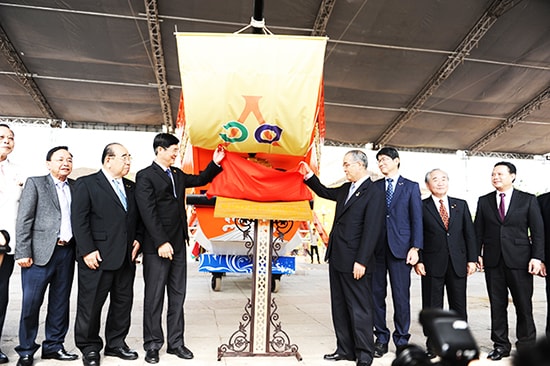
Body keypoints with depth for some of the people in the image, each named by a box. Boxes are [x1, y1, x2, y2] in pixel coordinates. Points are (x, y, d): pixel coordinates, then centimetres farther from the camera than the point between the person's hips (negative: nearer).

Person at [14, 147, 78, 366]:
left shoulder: (76, 187, 11)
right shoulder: (35, 183, 0)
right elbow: (24, 220, -5)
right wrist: (23, 253, -11)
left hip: (67, 251, 4)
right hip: (40, 253, -4)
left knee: (60, 303, 11)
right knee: (31, 304, 2)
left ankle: (54, 346, 25)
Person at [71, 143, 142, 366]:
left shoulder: (131, 187, 14)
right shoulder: (86, 184, -4)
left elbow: (137, 218, 18)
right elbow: (79, 220, -9)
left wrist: (137, 239, 3)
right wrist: (87, 251, -15)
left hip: (126, 258, 6)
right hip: (97, 258, -6)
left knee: (123, 302, 13)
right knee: (91, 305, 6)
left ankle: (116, 343, 29)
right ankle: (89, 348, 23)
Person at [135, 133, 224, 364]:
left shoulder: (177, 174, 14)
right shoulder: (146, 176, -8)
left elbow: (200, 180, 27)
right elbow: (148, 213, -15)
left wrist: (215, 163, 11)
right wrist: (161, 242, -20)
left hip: (178, 245, 7)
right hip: (157, 247, -7)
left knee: (177, 295, 11)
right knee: (154, 297, 4)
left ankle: (175, 342, 22)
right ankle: (152, 345, 18)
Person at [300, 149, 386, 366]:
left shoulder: (373, 194, -13)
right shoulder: (346, 189, 12)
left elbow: (371, 231, -18)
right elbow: (325, 192, 32)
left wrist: (361, 261, -21)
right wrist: (309, 175, 20)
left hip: (354, 263, -9)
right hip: (337, 259, 9)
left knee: (359, 309, 2)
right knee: (339, 307, 15)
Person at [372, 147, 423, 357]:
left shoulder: (411, 187, 7)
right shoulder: (374, 187, 12)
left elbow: (416, 219, 1)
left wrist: (415, 247, -8)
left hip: (400, 247, -2)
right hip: (376, 247, 2)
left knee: (401, 296, 2)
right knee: (377, 294, 6)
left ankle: (401, 340, 16)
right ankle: (381, 338, 19)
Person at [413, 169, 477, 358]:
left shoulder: (461, 205, 10)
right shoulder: (421, 207, 0)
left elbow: (470, 233, 9)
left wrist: (472, 259, 2)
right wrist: (418, 260, -9)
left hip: (458, 263, 3)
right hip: (432, 264, -3)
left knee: (459, 306, 10)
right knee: (432, 307, 5)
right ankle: (432, 346, 16)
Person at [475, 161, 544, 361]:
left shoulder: (528, 200, 3)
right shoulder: (484, 201, 9)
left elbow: (538, 231, 0)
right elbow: (478, 231, 9)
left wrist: (537, 257, -8)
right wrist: (477, 254, 1)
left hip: (519, 261, -2)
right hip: (493, 261, 2)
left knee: (524, 305, 5)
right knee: (497, 305, 8)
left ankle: (526, 346, 20)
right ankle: (501, 345, 19)